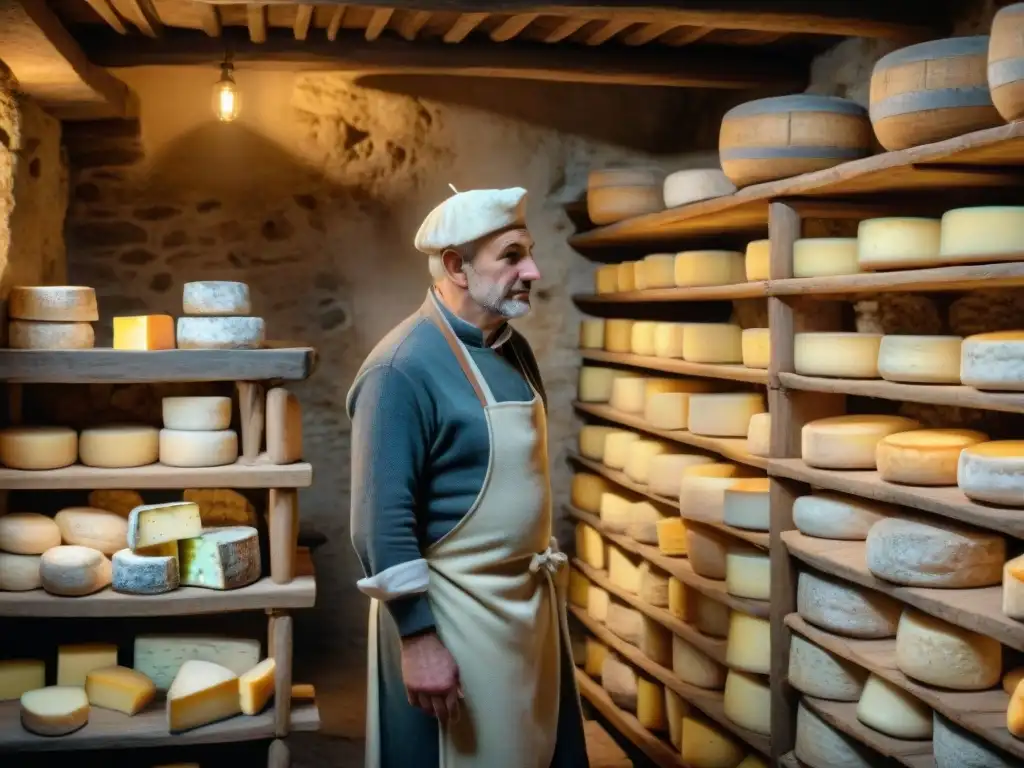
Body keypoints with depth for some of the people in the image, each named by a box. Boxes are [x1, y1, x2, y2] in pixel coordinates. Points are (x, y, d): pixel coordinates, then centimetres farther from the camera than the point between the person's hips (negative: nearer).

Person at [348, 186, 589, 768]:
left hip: (531, 599, 8)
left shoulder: (514, 349, 7)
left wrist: (546, 575, 18)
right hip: (453, 611, -8)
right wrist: (417, 636, -22)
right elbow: (383, 518, -22)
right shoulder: (404, 367, -20)